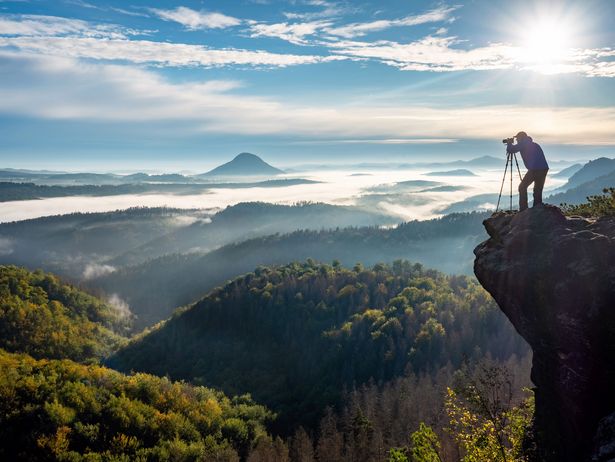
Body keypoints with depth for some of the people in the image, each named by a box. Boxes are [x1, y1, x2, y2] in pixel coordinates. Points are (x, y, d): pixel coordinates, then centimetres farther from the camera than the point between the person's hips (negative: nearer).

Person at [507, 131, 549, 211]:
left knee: (522, 187, 5)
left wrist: (509, 144, 22)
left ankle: (523, 210, -1)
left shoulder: (523, 144, 5)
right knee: (538, 190, 18)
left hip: (534, 169, -7)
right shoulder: (535, 145, 27)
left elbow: (510, 150, 0)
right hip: (544, 169, 7)